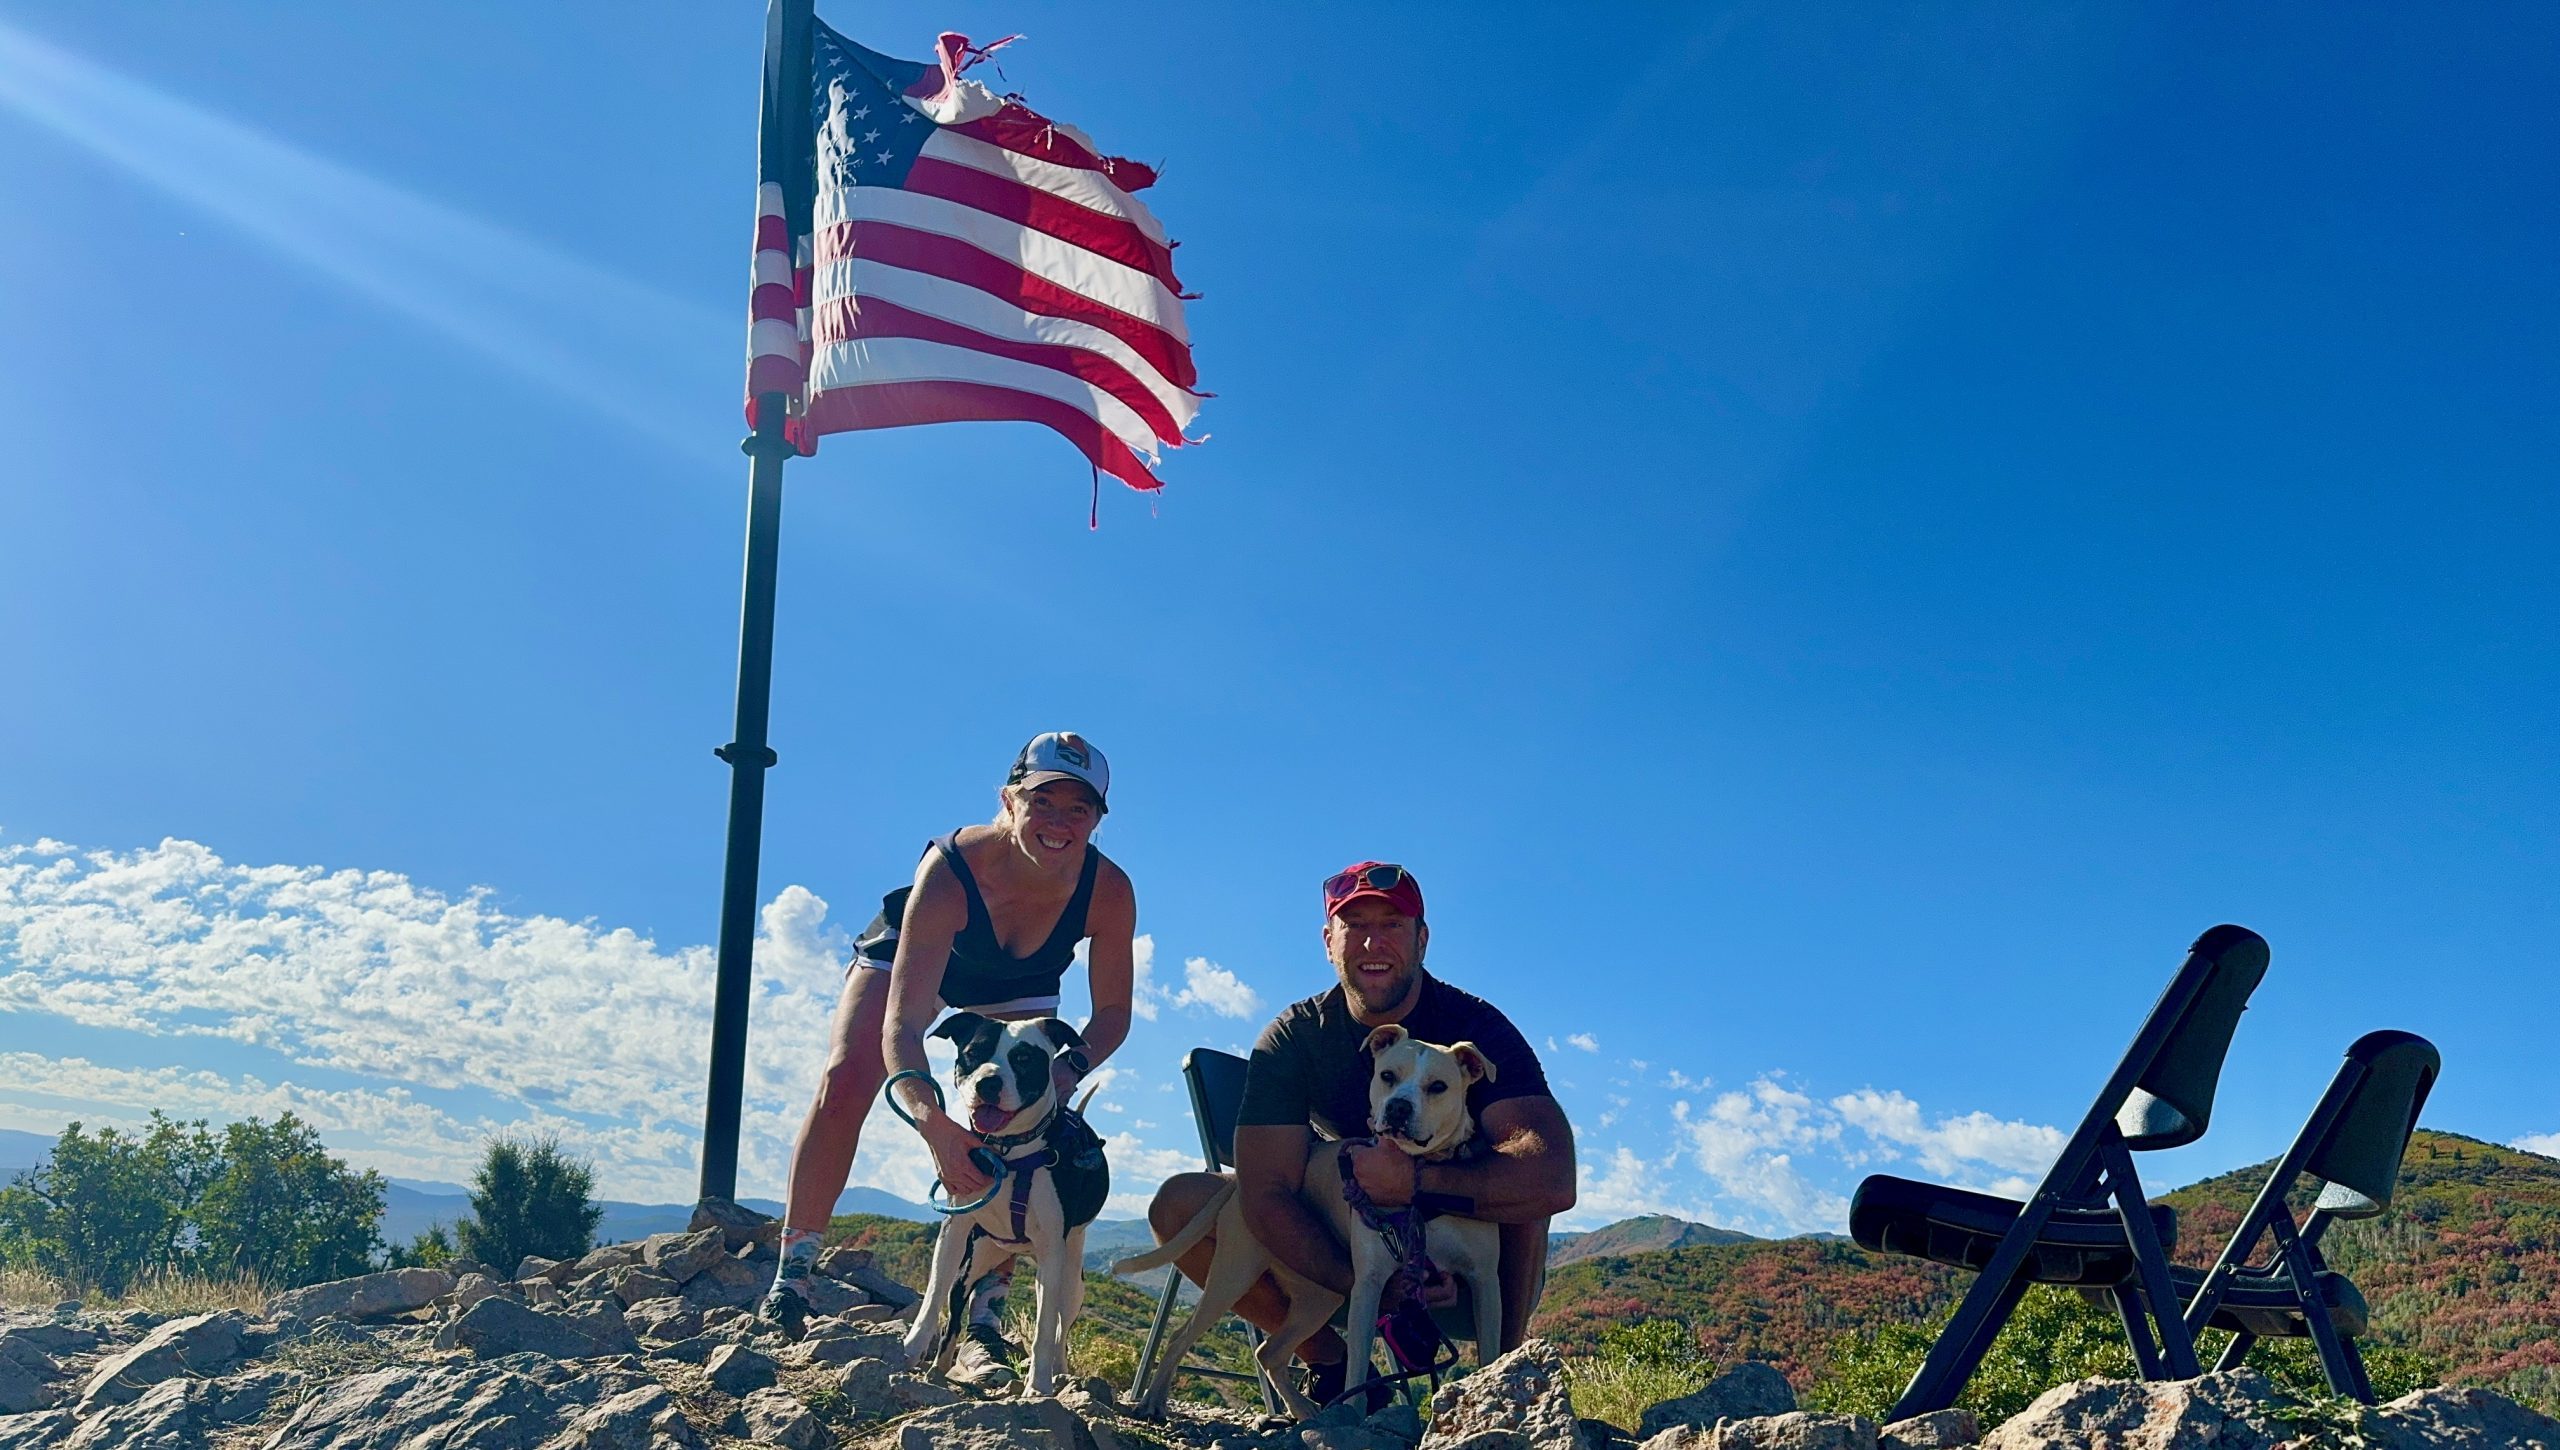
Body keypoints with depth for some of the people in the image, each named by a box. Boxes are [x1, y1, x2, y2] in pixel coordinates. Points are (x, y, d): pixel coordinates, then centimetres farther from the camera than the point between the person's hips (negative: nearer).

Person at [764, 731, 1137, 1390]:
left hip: (1019, 989, 2)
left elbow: (1112, 1011, -21)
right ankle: (790, 1278, -5)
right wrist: (933, 1123, -63)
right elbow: (902, 1024, -47)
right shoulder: (949, 868, -45)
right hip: (910, 951, -2)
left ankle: (980, 1324, -7)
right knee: (843, 1085, -20)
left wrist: (1068, 1071, -43)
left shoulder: (1109, 891, -37)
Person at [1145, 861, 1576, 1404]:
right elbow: (1267, 1195, -21)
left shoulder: (1475, 1028, -18)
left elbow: (1554, 1180, -33)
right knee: (1181, 1203, -16)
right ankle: (1329, 1359, -2)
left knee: (1522, 1178, -32)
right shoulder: (1293, 1038, -11)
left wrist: (1417, 1181, -39)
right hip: (1336, 1250, 2)